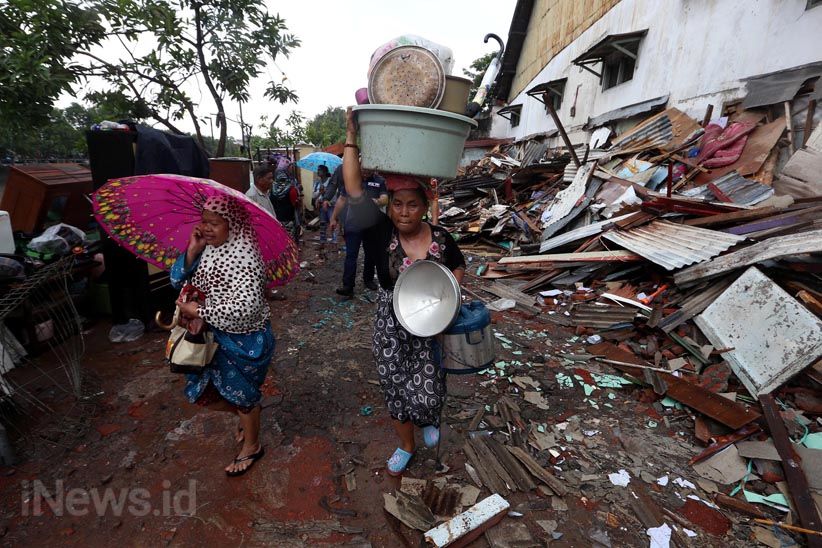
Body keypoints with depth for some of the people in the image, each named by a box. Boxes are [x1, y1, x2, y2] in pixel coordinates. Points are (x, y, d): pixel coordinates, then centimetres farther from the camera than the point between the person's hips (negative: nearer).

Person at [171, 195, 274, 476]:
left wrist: (199, 311, -25)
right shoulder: (206, 247, -2)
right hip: (213, 334, 8)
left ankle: (252, 446, 40)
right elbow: (178, 280, 0)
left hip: (243, 340, -8)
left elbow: (245, 306, -34)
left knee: (241, 393, 13)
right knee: (201, 393, 19)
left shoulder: (244, 255, -26)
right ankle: (245, 416, 47)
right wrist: (191, 251, -15)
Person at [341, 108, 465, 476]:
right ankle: (407, 445, 43)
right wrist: (352, 138, -23)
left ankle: (430, 420, 43)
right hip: (391, 328, 1)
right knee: (395, 392, 15)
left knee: (425, 395, 3)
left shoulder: (441, 238, -9)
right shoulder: (380, 232, -13)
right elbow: (354, 190, -22)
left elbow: (460, 266, 10)